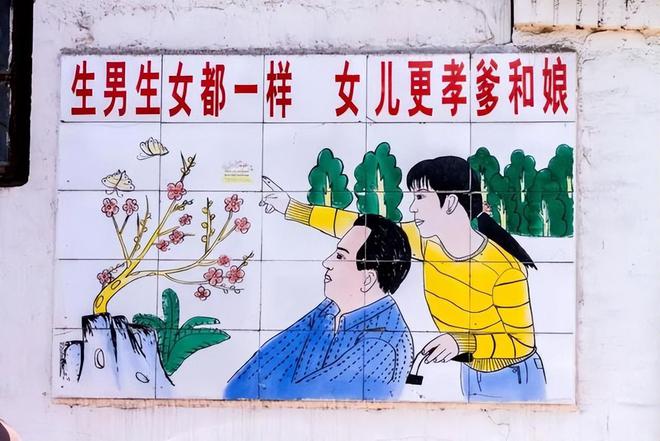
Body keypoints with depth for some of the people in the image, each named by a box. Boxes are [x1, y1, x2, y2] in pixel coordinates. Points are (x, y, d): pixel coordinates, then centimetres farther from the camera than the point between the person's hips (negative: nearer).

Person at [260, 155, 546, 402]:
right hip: (472, 375, 6)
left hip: (513, 381, -6)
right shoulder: (427, 241, -12)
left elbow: (522, 342, -22)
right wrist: (292, 208, -5)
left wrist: (462, 342, -37)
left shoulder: (505, 269, -29)